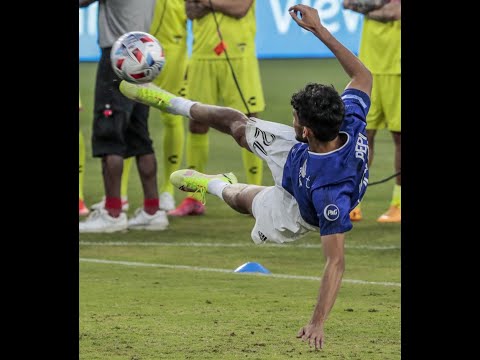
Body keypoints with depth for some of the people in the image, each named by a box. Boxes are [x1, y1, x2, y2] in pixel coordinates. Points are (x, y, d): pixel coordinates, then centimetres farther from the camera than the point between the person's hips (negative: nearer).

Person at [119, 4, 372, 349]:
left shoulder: (332, 191, -53)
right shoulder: (350, 122, -38)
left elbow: (336, 261, -48)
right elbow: (363, 76, -18)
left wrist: (318, 324, -48)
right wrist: (319, 29, -25)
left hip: (297, 208, -4)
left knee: (242, 196, 25)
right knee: (238, 124, 18)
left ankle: (215, 186, 64)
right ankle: (172, 103, 45)